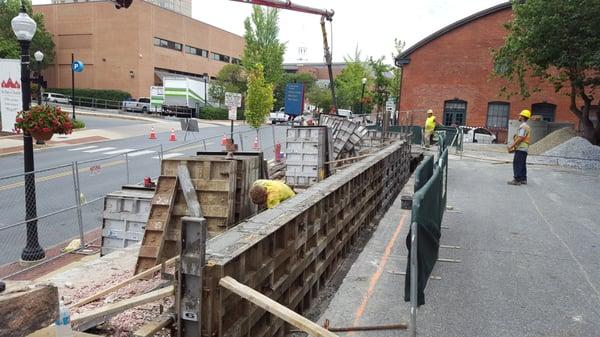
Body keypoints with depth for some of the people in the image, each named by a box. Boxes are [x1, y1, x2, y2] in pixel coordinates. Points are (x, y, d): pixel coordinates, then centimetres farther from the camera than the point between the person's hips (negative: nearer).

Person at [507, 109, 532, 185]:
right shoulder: (527, 126, 20)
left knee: (517, 164, -9)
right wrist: (513, 146, 19)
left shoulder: (523, 126, -13)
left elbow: (520, 138, -21)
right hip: (524, 148, 10)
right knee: (522, 164, 12)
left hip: (520, 148, -10)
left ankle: (517, 180, -9)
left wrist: (511, 146, -17)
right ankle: (523, 179, 15)